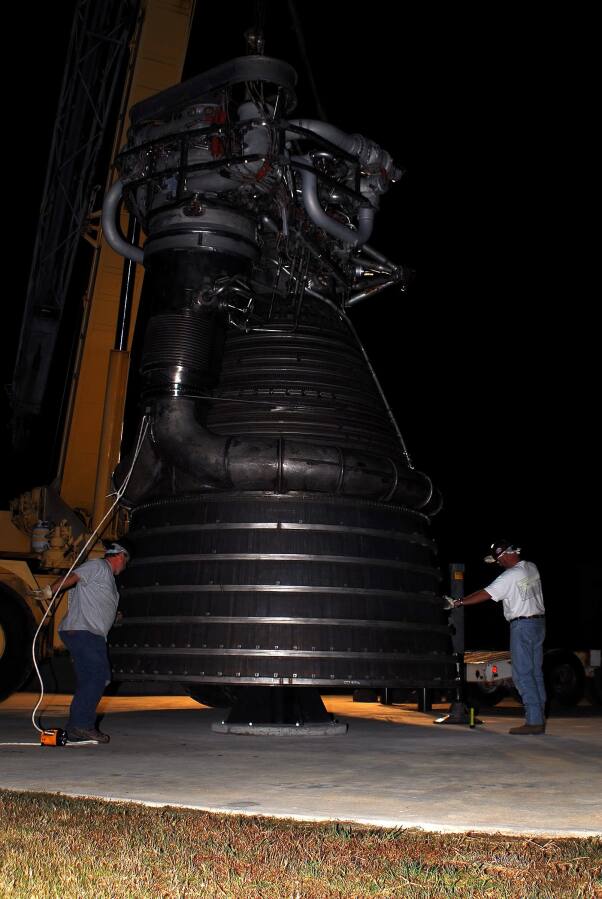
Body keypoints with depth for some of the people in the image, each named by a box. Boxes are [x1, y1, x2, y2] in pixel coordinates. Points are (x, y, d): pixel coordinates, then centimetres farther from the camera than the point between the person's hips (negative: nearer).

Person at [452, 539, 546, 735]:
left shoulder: (510, 576, -16)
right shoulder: (532, 567, 6)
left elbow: (485, 595, -16)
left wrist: (458, 602, -8)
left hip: (522, 625, -8)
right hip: (539, 621, 8)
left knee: (522, 674, -5)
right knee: (536, 673, 10)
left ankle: (534, 721, -8)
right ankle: (539, 720, 12)